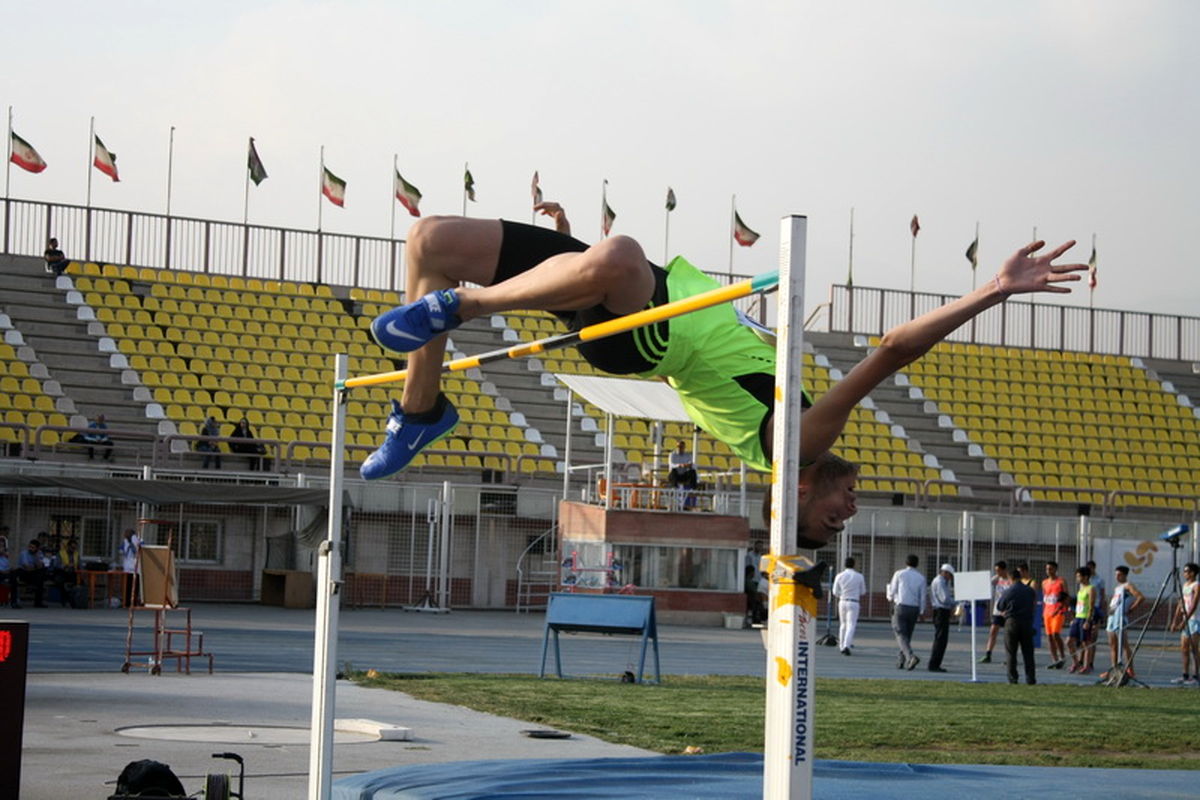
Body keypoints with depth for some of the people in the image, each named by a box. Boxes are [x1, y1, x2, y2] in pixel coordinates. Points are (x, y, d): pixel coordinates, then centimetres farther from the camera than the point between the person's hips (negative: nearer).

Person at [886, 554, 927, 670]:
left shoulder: (899, 574, -1)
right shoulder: (921, 578, 5)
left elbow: (892, 592, 1)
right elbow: (922, 597, 3)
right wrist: (921, 612, 10)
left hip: (900, 607, -3)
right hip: (914, 609, 3)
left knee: (901, 635, -7)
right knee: (907, 635, 16)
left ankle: (911, 656, -29)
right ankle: (901, 661, 18)